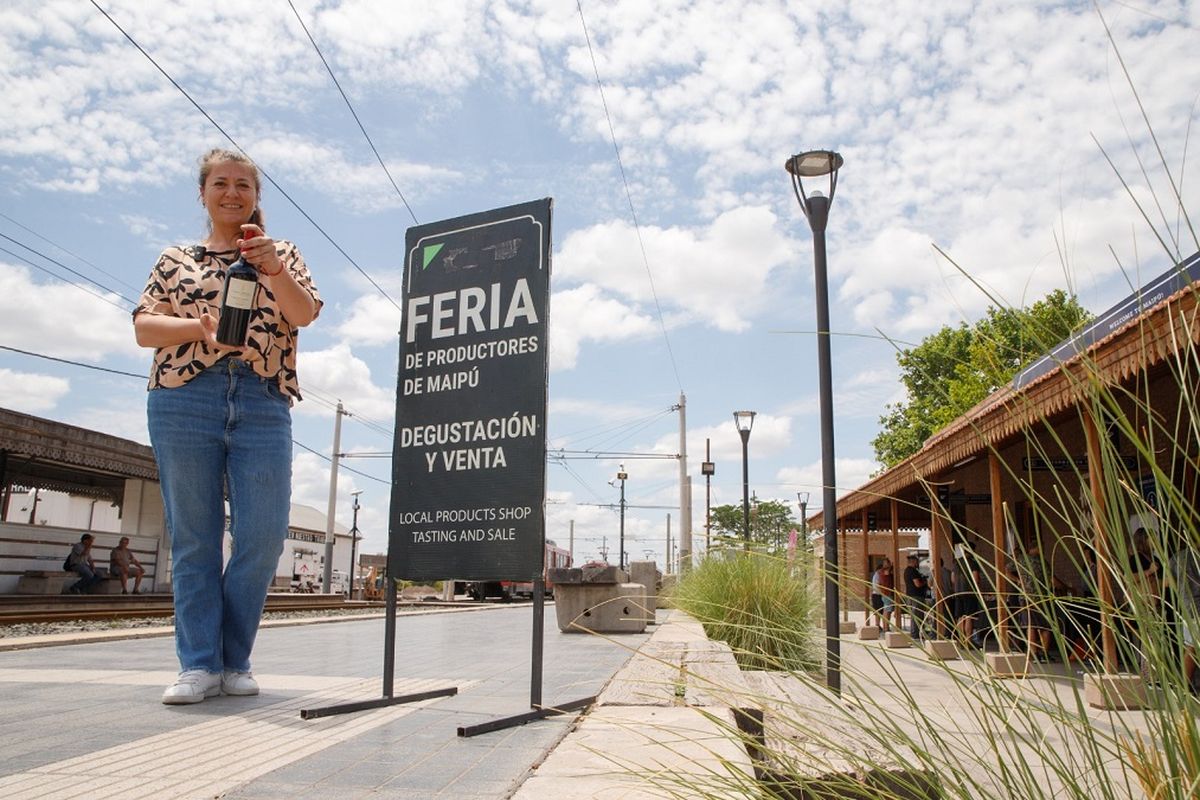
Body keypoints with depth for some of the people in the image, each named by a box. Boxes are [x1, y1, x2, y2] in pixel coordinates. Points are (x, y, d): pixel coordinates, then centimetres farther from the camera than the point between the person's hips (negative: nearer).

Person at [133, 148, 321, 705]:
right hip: (183, 400, 1)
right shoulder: (175, 260, 17)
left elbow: (305, 313, -1)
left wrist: (273, 269, -20)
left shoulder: (282, 254, 16)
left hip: (263, 403, 0)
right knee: (193, 535, -1)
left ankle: (234, 659, 8)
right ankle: (199, 664, 6)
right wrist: (200, 327, -11)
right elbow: (143, 327, 9)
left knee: (263, 535, -6)